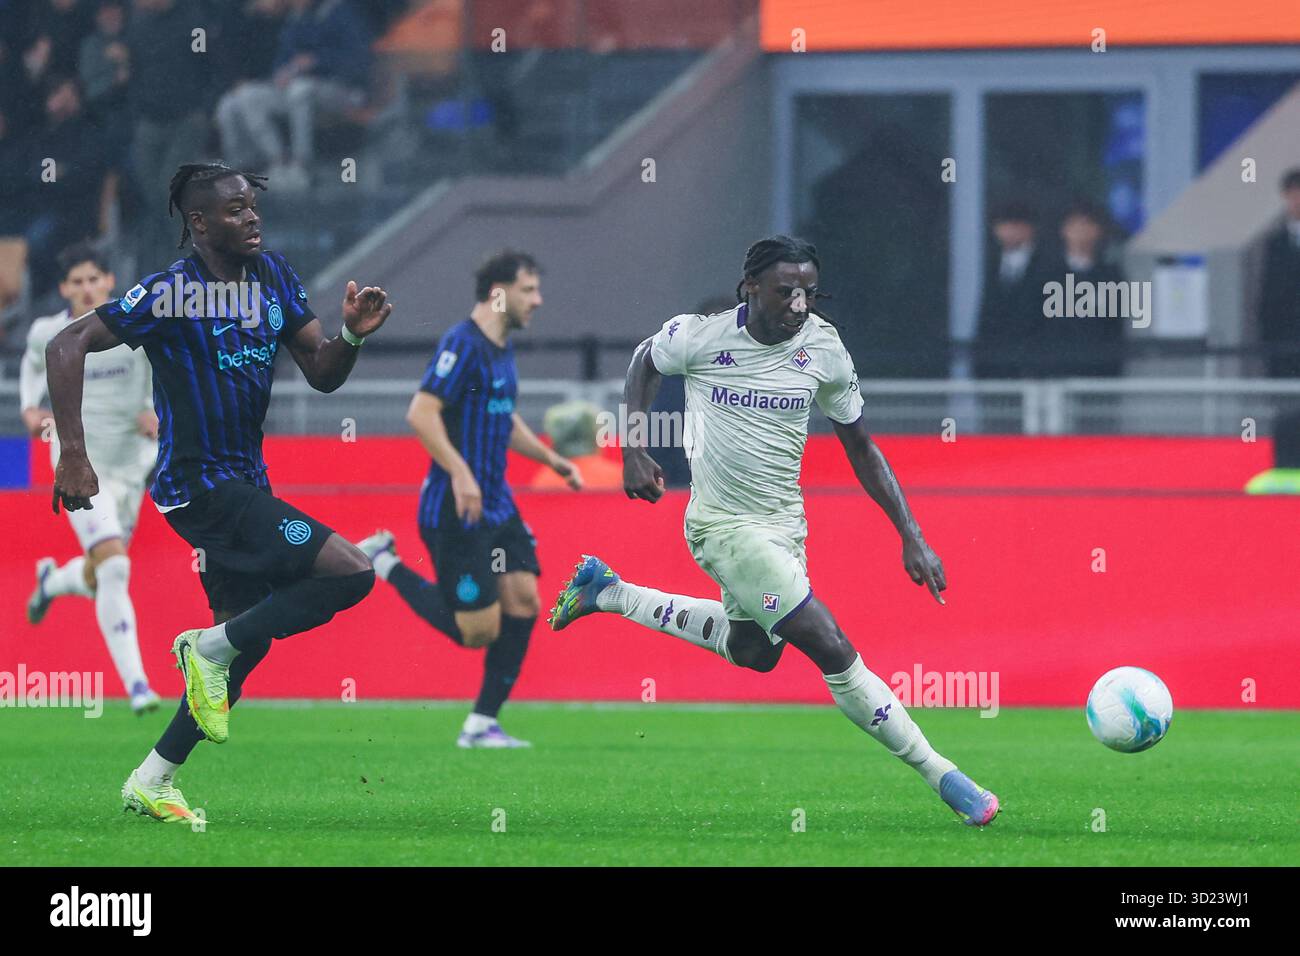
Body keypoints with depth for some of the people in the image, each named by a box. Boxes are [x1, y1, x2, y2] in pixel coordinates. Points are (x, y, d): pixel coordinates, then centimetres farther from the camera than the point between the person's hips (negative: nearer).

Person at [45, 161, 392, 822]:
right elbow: (66, 347, -15)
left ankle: (151, 784, 22)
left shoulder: (273, 276, 6)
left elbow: (321, 374, 10)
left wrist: (352, 334, -12)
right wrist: (73, 455, -21)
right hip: (203, 486, -9)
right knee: (351, 574, -17)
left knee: (246, 639, 14)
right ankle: (210, 646, -4)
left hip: (242, 482, 9)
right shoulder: (173, 292, -15)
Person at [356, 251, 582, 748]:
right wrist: (459, 473, -30)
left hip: (497, 506, 9)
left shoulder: (502, 348, 15)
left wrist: (553, 460, 24)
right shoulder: (463, 344, -15)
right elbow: (421, 412, -23)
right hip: (456, 514, -9)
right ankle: (383, 563, 9)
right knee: (477, 629, -8)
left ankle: (483, 723, 6)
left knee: (523, 601, -1)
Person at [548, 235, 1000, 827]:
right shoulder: (699, 336, -18)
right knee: (832, 651, -15)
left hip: (783, 522, 6)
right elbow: (645, 361, 6)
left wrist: (911, 537, -3)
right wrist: (632, 452, -2)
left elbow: (861, 449, 2)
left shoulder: (824, 349, -8)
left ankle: (609, 592, 42)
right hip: (725, 526, -6)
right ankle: (943, 779, -9)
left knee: (753, 650, 28)